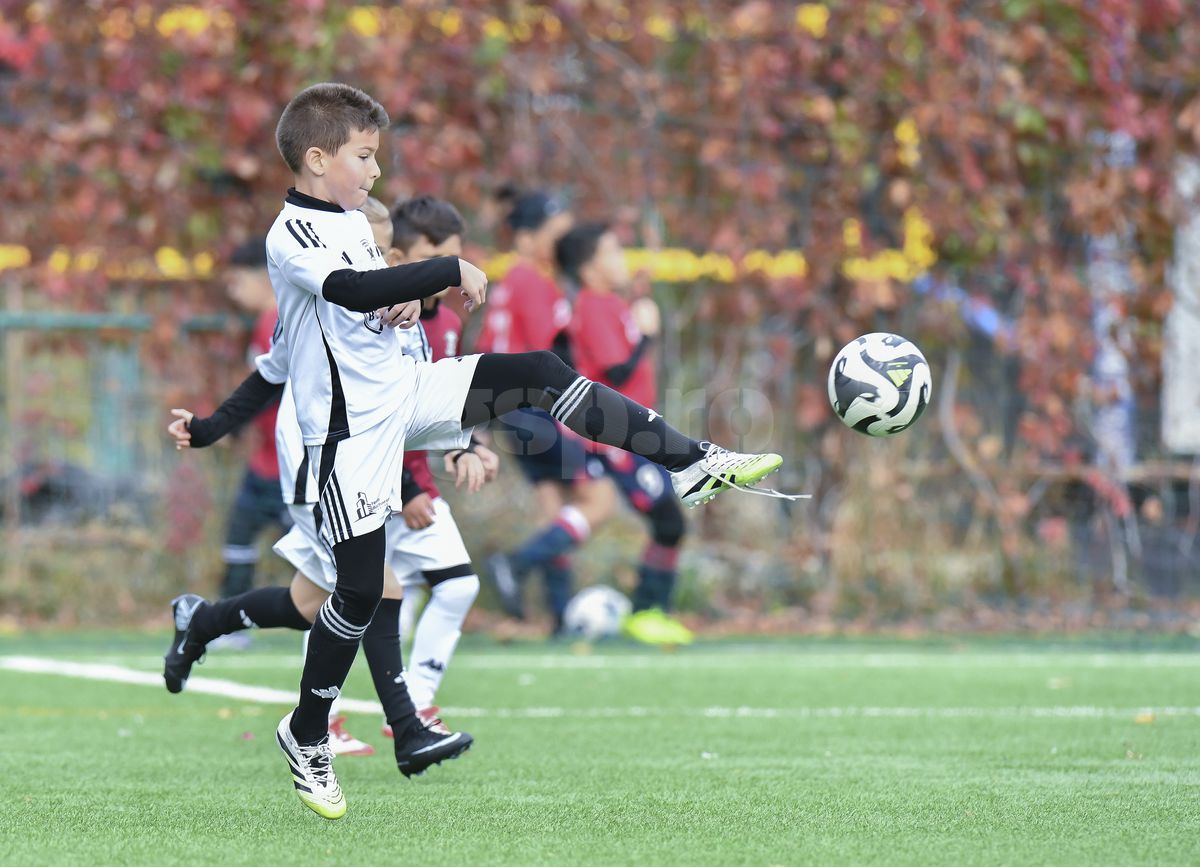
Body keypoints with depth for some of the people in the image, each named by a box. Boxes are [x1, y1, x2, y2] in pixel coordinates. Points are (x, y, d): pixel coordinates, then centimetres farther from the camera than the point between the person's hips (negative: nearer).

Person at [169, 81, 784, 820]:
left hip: (405, 391, 8)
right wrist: (449, 272, -31)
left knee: (541, 375, -6)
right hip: (353, 426, -8)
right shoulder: (291, 236, -16)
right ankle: (307, 735, 12)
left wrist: (405, 302, 3)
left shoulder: (353, 220, 11)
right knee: (361, 587, -6)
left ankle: (692, 464, -5)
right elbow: (352, 290, -35)